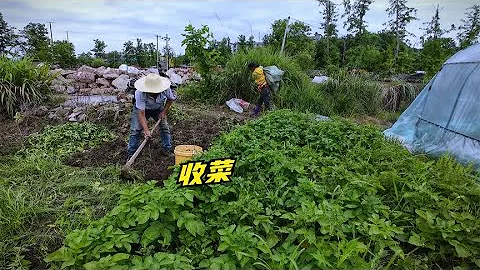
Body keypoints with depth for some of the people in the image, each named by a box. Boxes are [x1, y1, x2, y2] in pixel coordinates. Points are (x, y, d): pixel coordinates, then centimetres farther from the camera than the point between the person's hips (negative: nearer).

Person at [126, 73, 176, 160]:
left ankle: (167, 150, 10)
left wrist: (164, 111, -15)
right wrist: (146, 130, -46)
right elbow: (141, 113, -39)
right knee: (135, 129, -9)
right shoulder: (140, 94, -40)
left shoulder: (165, 89, -34)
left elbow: (171, 99, -9)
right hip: (142, 108, -2)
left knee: (165, 126, -6)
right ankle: (131, 154, 5)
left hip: (158, 108, 2)